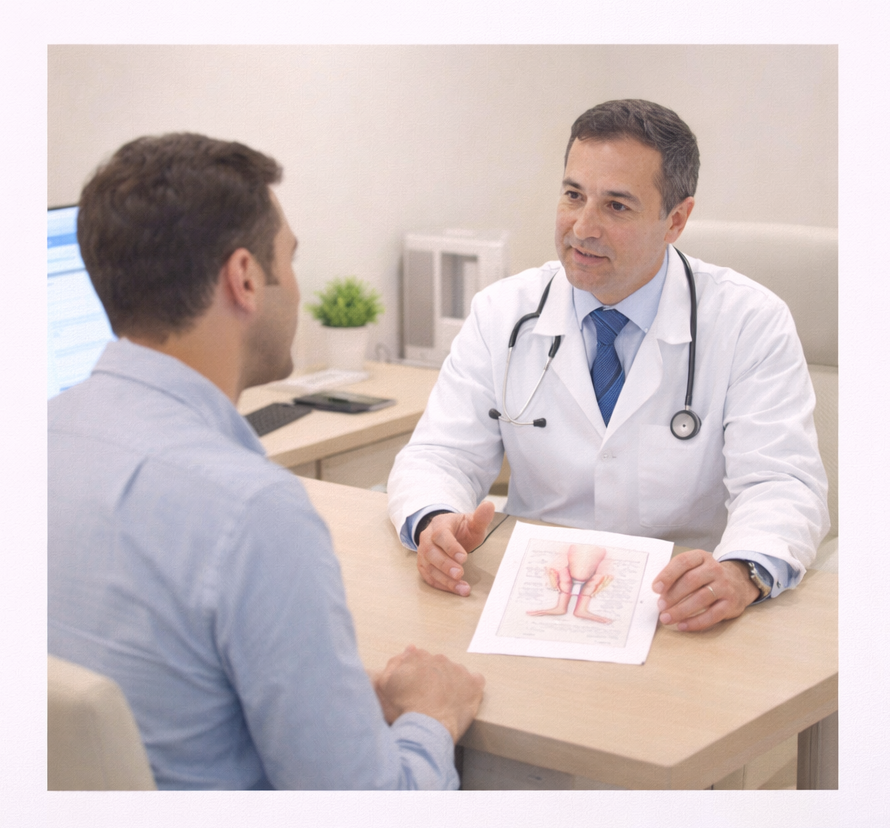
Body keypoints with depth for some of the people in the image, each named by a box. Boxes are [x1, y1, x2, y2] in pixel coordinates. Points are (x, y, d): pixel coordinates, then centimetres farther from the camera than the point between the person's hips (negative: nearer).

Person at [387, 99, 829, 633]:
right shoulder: (502, 315, 4)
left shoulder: (753, 323, -4)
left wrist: (741, 573, -34)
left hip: (685, 618, 0)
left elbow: (780, 485, -12)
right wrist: (435, 522, -23)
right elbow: (441, 455, 2)